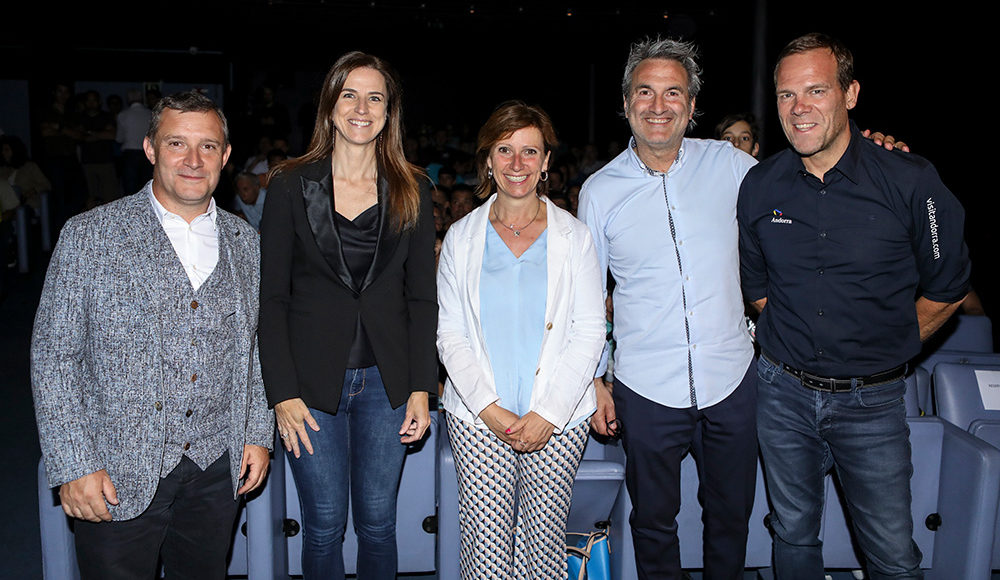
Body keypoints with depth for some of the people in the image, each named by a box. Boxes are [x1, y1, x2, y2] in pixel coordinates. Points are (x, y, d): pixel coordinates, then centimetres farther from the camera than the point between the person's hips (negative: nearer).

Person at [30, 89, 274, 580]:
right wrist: (73, 465, -11)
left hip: (216, 470, 3)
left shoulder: (244, 242, 6)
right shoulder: (89, 235, -6)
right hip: (117, 473, -3)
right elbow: (53, 354, -6)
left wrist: (258, 433, 7)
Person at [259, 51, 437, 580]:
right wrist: (282, 393, -8)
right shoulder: (290, 185, -1)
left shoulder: (411, 191, 4)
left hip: (385, 380, 1)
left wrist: (421, 387, -2)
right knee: (324, 525, 8)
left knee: (378, 522, 12)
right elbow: (271, 297, -2)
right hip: (312, 381, -1)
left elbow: (422, 297, 4)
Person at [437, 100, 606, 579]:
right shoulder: (461, 238, 6)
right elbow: (450, 334, 2)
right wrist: (488, 408, -10)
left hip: (557, 419, 0)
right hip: (476, 417, 0)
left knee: (545, 540, 3)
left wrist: (548, 414, -9)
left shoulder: (574, 238, 4)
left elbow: (589, 333, 0)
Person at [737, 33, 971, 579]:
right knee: (793, 536, 18)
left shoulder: (911, 182, -13)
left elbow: (946, 288, 0)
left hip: (871, 401, -2)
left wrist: (883, 352, 5)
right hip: (784, 392, 3)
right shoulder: (759, 186, -4)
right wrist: (793, 343, 9)